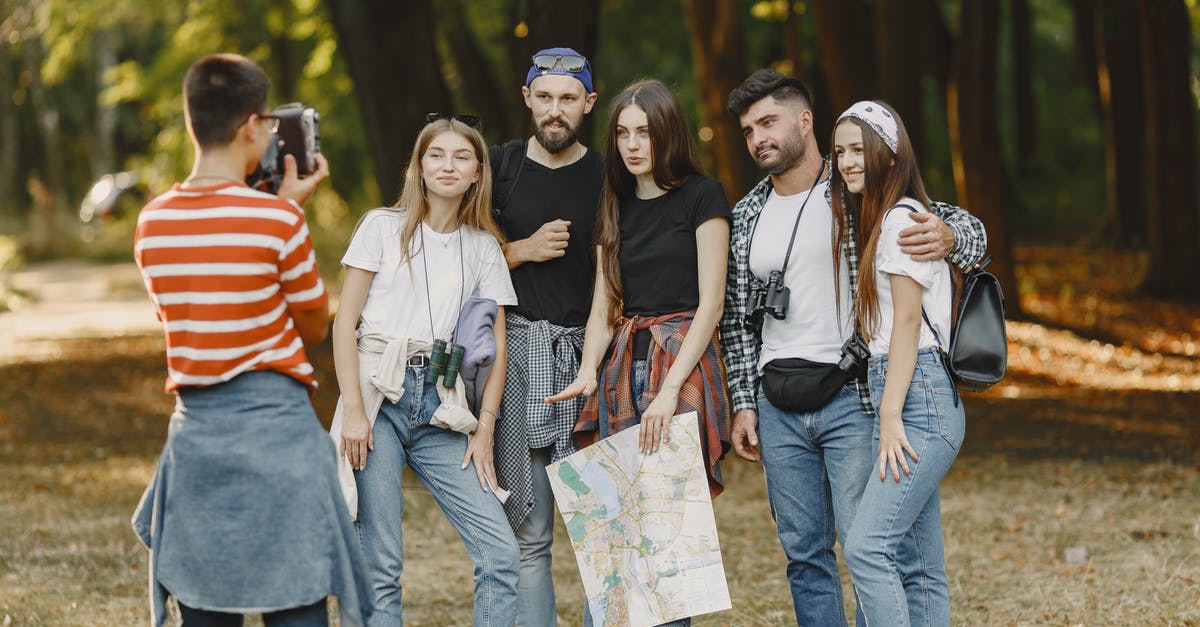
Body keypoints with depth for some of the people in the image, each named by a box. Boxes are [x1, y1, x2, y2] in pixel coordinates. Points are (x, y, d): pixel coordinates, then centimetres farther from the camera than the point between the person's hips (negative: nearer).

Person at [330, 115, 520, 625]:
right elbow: (345, 322, 1)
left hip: (441, 408, 3)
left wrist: (484, 431, 3)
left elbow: (496, 346, 12)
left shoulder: (483, 247, 13)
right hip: (380, 398, -3)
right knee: (381, 563, -6)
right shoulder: (384, 227, 4)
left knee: (500, 552, -9)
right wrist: (352, 410, -9)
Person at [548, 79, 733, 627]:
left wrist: (669, 389, -17)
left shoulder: (701, 197, -2)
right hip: (622, 365, 5)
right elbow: (603, 304, 13)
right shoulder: (614, 207, 16)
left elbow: (710, 303, -8)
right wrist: (587, 371, -6)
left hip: (683, 361, -5)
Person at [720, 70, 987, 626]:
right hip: (779, 408, 5)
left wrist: (948, 237, -27)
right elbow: (736, 319, 18)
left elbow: (969, 228, -3)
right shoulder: (747, 216, 12)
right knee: (804, 553, 9)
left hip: (852, 398, -5)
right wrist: (744, 402, 11)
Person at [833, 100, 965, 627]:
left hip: (919, 397, -10)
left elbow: (908, 321, -13)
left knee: (866, 548, -19)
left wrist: (891, 416, -17)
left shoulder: (901, 218, -7)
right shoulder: (876, 219, 22)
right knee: (917, 568, 7)